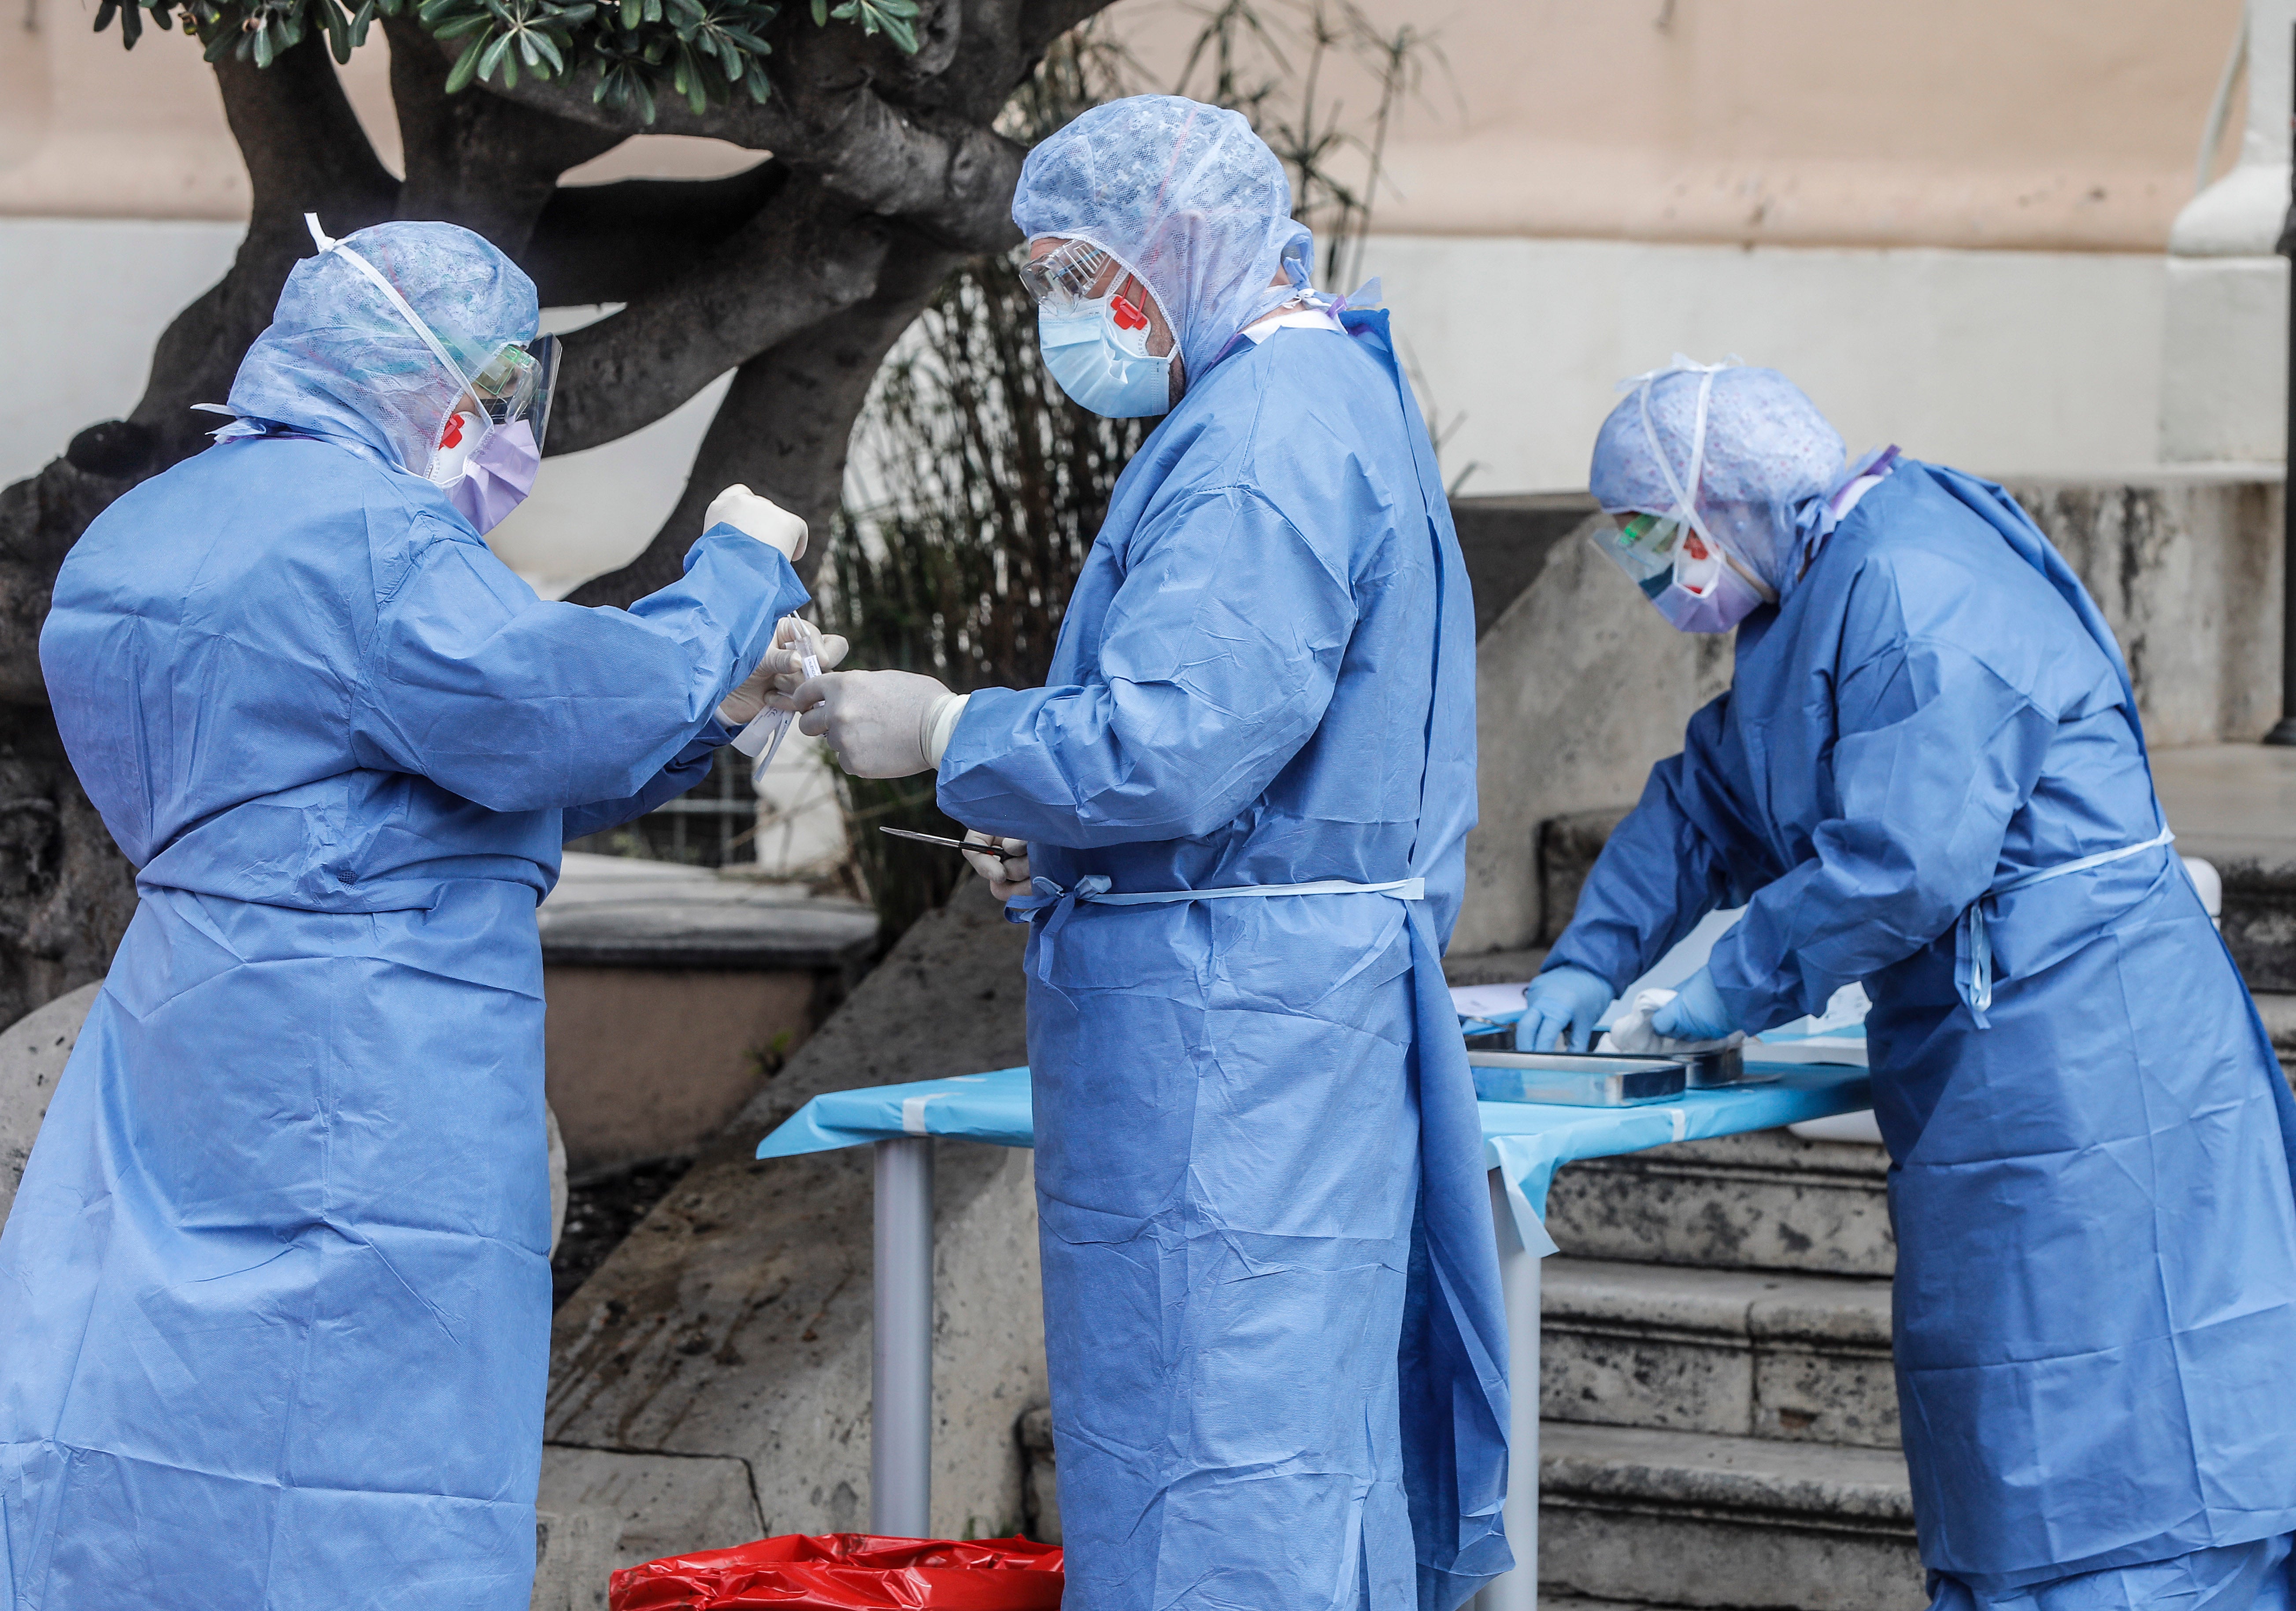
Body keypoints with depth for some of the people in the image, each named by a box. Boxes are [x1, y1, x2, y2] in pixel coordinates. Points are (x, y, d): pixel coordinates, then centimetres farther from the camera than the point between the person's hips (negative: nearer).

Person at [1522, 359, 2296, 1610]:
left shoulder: (1915, 589, -17)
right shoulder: (1821, 597, 17)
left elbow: (1904, 858, -25)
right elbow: (1707, 803, 26)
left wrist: (1736, 991, -13)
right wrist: (1589, 962, 15)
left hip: (2082, 1067, -11)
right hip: (1990, 1054, 11)